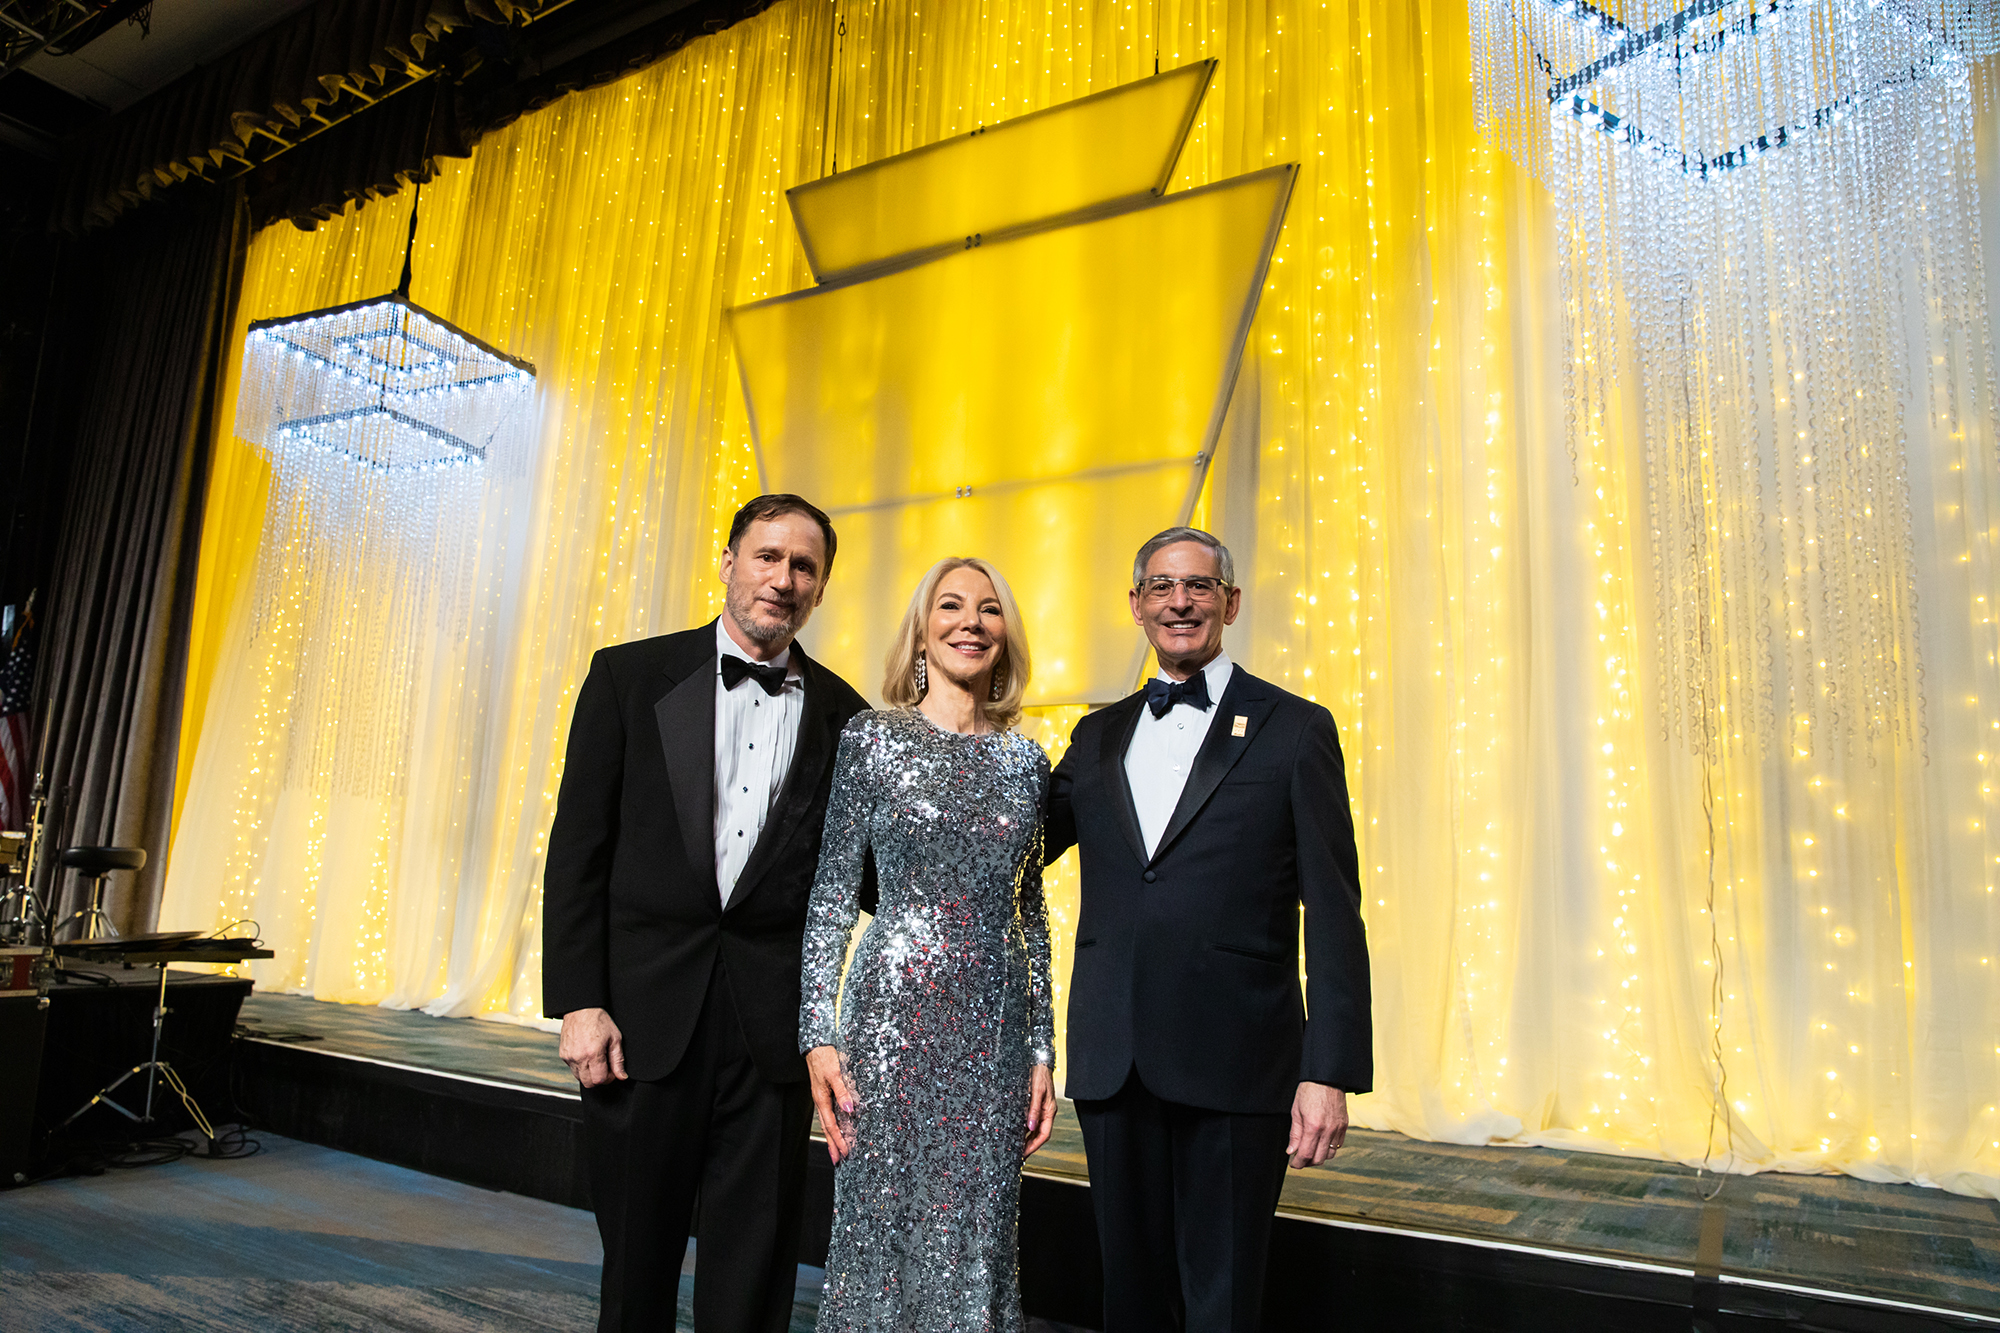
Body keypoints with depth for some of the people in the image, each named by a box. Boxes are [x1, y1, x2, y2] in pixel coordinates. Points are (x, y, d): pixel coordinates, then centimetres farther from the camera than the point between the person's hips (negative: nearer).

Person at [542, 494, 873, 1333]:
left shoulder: (842, 714, 5)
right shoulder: (630, 675, 2)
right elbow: (578, 848, -1)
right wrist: (578, 1003, -6)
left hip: (774, 1021, 1)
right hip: (646, 1010, 0)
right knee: (637, 1260, 14)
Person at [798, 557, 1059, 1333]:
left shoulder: (1026, 761, 8)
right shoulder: (870, 739, -1)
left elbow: (1029, 914, 11)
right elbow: (831, 896, -1)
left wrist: (1042, 1051, 9)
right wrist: (819, 1036, -8)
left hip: (994, 1034, 3)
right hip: (893, 1016, -3)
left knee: (977, 1248, 11)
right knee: (883, 1240, 7)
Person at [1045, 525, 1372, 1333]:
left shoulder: (1295, 730, 0)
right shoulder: (1098, 737, 12)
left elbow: (1333, 917, -4)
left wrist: (1331, 1071, -10)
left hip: (1236, 1063, -3)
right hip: (1113, 1063, 4)